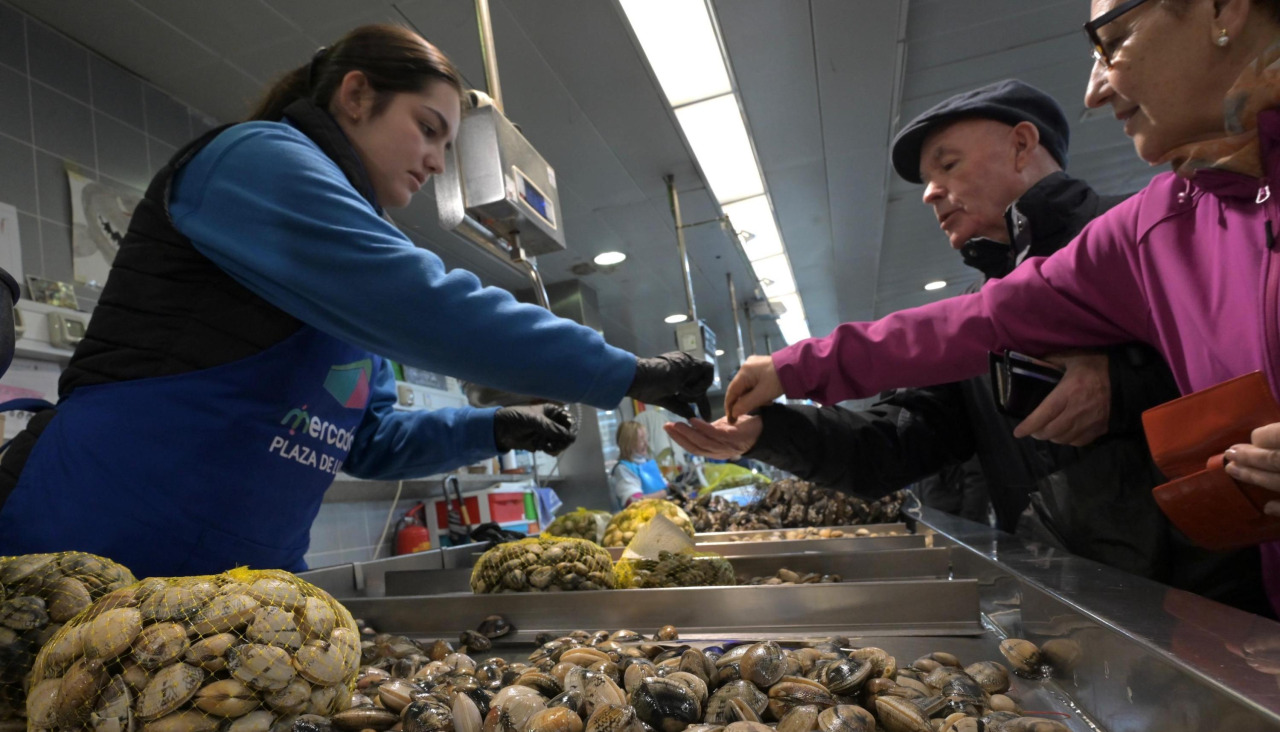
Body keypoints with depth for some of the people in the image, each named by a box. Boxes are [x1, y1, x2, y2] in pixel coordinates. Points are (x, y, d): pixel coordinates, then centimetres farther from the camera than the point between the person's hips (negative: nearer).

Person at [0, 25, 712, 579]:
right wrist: (626, 373, -20)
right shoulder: (257, 158, -10)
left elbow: (368, 437, 18)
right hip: (102, 545, -8)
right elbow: (426, 305, -25)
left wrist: (493, 427, 3)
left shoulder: (347, 282, 16)